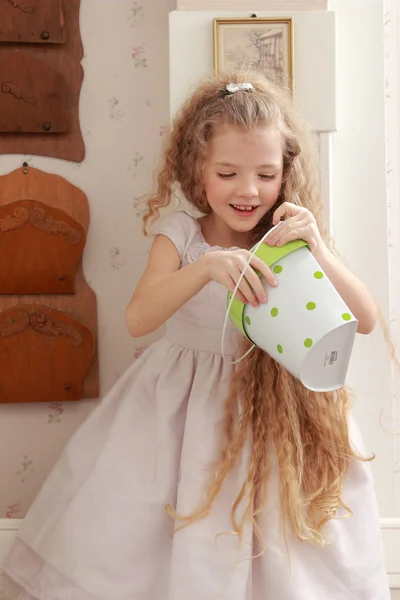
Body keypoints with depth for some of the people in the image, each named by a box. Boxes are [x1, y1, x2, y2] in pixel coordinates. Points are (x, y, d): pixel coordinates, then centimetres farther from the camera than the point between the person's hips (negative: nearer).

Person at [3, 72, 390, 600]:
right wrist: (208, 266, -37)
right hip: (183, 406, 0)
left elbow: (365, 320, -13)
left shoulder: (291, 239, -7)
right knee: (176, 552, 8)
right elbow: (138, 318, -22)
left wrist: (317, 251, -29)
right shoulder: (181, 234, -10)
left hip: (275, 413, 1)